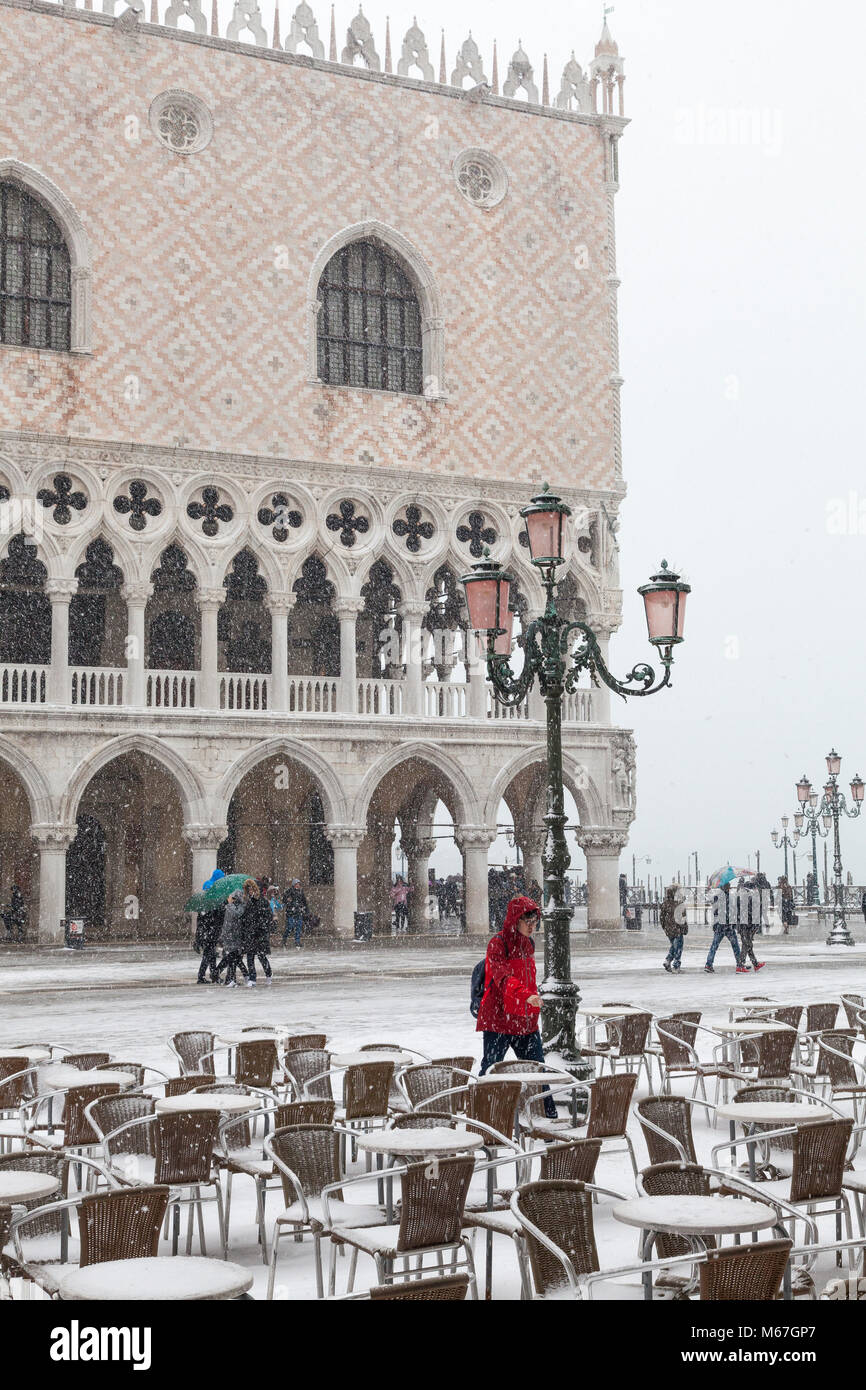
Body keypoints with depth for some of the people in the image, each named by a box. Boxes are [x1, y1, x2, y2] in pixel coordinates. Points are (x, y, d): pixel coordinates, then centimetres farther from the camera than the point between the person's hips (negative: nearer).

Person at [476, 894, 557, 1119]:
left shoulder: (528, 944, 12)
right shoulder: (497, 944, -13)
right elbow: (502, 976, -30)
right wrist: (526, 995, -43)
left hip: (526, 1020, 7)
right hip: (498, 1019, -7)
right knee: (491, 1067, -3)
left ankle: (550, 1115, 15)